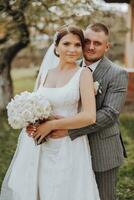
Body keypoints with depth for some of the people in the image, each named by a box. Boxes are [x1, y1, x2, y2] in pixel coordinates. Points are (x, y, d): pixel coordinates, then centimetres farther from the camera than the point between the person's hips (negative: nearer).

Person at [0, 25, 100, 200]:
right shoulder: (44, 73, 8)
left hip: (68, 148, -4)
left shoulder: (83, 73, -5)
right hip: (38, 148, 5)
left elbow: (90, 116, -15)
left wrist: (51, 125, -13)